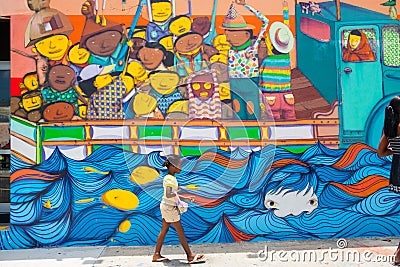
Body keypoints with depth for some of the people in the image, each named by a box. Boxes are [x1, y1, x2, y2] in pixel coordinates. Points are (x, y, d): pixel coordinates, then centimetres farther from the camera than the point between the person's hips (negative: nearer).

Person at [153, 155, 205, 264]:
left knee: (164, 231, 13)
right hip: (169, 207, -10)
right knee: (180, 231, -3)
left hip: (166, 207, 10)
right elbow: (169, 195, -30)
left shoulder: (171, 178, 11)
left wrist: (185, 198, 14)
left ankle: (157, 255, 19)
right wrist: (177, 191, -14)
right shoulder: (169, 179, -19)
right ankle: (190, 256, 4)